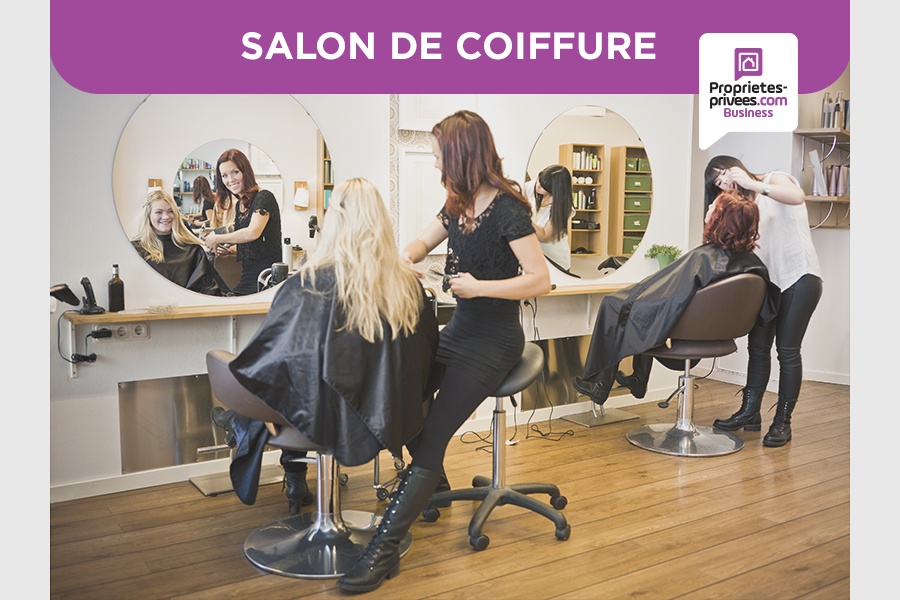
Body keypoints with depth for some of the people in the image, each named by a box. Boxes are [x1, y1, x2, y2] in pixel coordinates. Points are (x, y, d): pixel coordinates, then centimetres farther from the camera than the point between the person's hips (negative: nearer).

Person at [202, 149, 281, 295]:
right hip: (248, 275, 8)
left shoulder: (264, 198, -8)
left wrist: (218, 239, -10)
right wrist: (230, 250, 4)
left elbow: (253, 232, -22)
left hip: (266, 275, -7)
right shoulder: (239, 204, 17)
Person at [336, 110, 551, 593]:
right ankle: (431, 485, 22)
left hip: (494, 342, -8)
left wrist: (479, 286, -21)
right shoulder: (459, 205, 7)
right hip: (460, 331, 8)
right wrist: (403, 258, -2)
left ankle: (384, 550, -12)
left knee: (431, 437, -15)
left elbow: (540, 280, -21)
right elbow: (423, 241, 20)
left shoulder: (507, 209, -17)